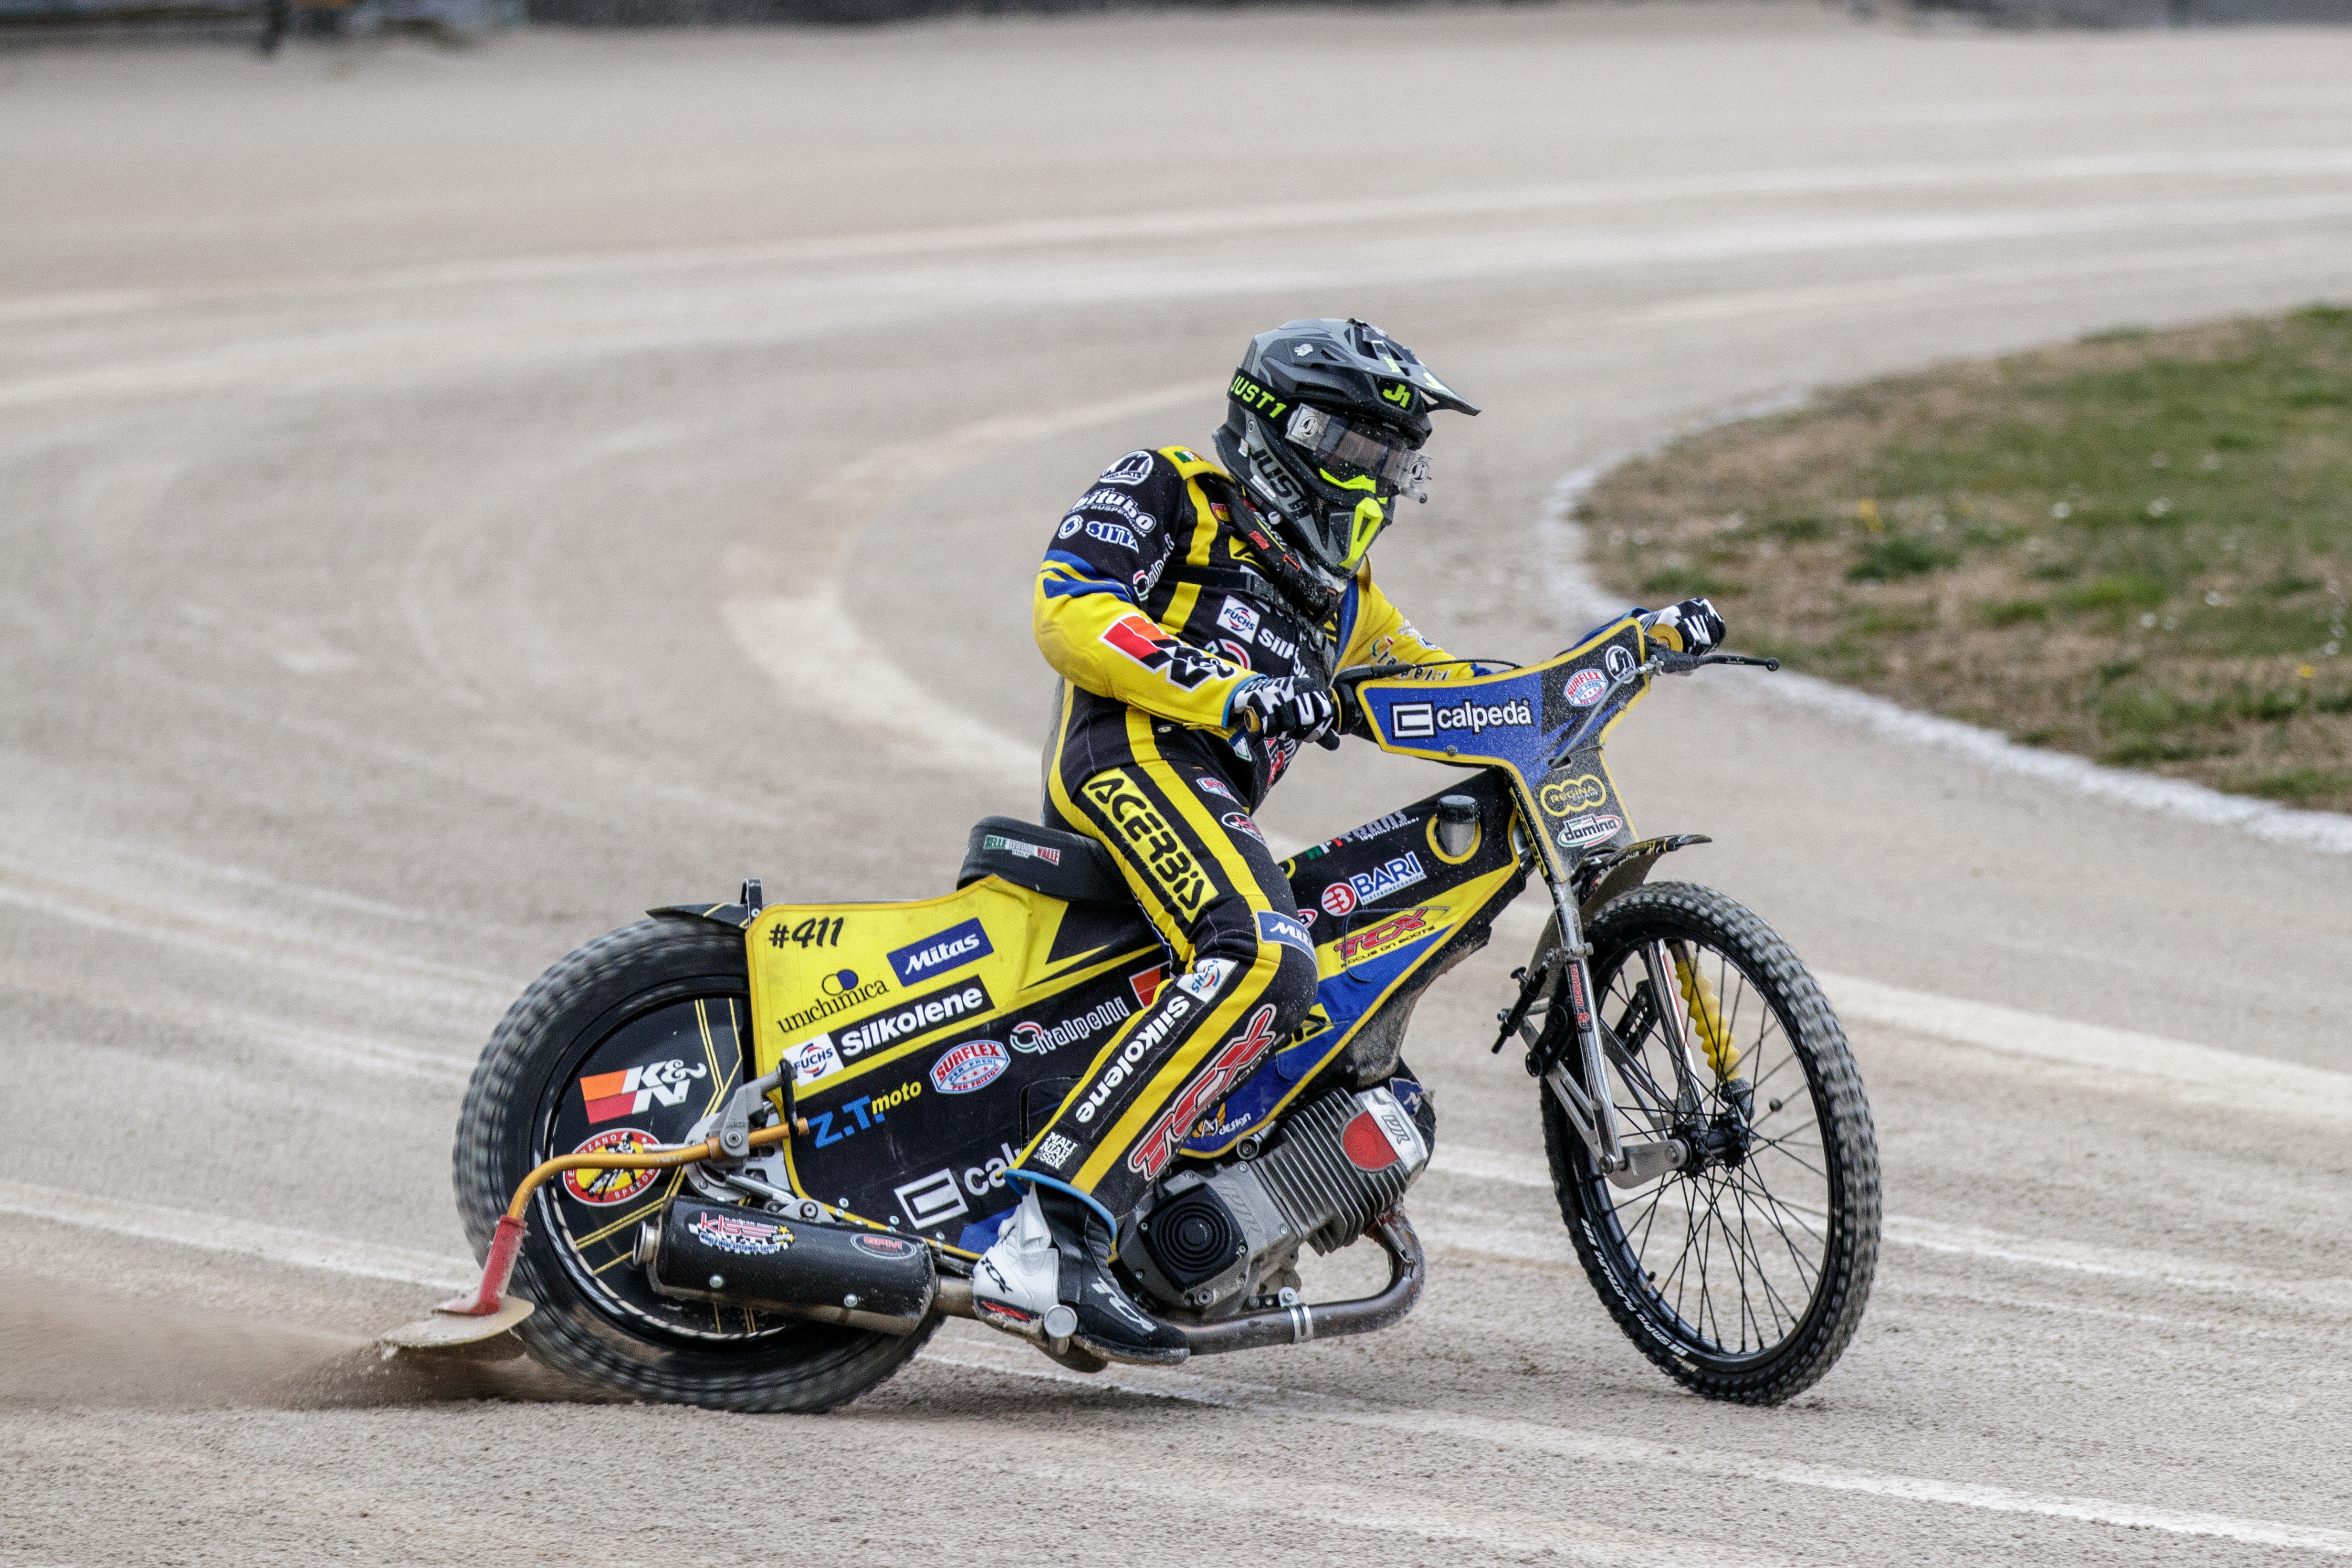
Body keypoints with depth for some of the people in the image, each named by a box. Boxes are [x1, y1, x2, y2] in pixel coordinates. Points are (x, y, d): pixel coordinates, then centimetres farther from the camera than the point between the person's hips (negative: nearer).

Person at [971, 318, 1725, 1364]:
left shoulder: (1340, 596, 34)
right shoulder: (1165, 492, 11)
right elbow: (1068, 610, -6)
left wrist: (1653, 648, 25)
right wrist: (1227, 689, -21)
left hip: (1217, 802, 9)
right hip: (1131, 751, -9)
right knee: (1262, 960, -36)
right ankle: (1048, 1237, -45)